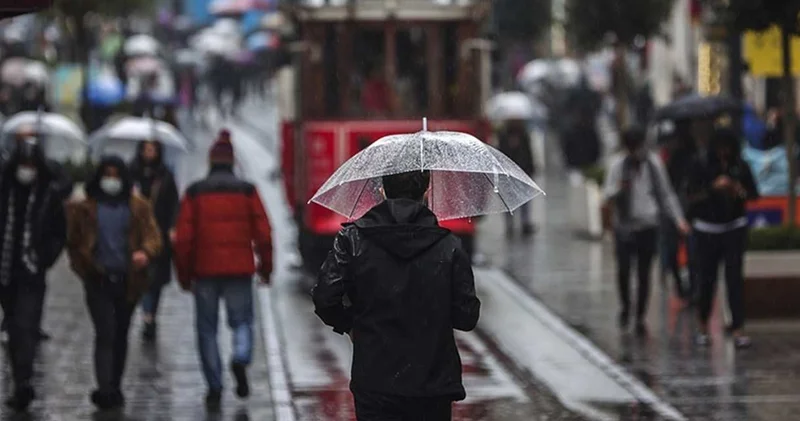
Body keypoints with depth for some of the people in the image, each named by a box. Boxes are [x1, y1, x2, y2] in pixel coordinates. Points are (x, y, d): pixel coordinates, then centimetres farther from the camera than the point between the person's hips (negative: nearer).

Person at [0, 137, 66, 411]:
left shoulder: (49, 194, -1)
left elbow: (59, 233, 5)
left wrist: (46, 258, -7)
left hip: (32, 273, -3)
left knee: (25, 326, -13)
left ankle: (23, 382, -21)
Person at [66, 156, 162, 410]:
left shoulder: (139, 208, 6)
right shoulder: (85, 208, 4)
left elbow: (153, 236, -3)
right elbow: (74, 242, 10)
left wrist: (145, 252, -24)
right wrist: (84, 268, -2)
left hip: (128, 281, 2)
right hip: (98, 280, -2)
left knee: (120, 335, 12)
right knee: (105, 333, -13)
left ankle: (114, 388, 24)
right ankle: (105, 389, -18)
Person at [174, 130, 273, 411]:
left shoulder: (194, 193, 2)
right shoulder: (246, 191, 2)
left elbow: (184, 237, -1)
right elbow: (263, 233, 0)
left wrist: (184, 274, 6)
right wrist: (266, 268, 10)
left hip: (204, 271, 0)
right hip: (239, 270, 0)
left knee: (207, 328, 8)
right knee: (242, 320, 12)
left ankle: (214, 387, 2)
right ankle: (241, 358, -18)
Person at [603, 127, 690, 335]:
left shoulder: (653, 163, 3)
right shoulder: (617, 163, -1)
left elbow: (666, 194, 10)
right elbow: (608, 194, -2)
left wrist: (678, 219, 2)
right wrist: (618, 189, -26)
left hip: (648, 226, 1)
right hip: (624, 226, -1)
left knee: (644, 273, 3)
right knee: (623, 269, -9)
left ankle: (640, 318, 14)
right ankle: (625, 306, 18)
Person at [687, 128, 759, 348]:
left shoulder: (740, 167, 2)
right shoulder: (701, 167, -3)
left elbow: (754, 195, 7)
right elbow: (692, 197, -8)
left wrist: (740, 191, -14)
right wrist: (713, 188, -22)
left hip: (734, 228, 1)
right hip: (707, 229, -1)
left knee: (734, 277, -6)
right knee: (707, 278, 2)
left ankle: (738, 328, -6)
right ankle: (703, 326, 20)